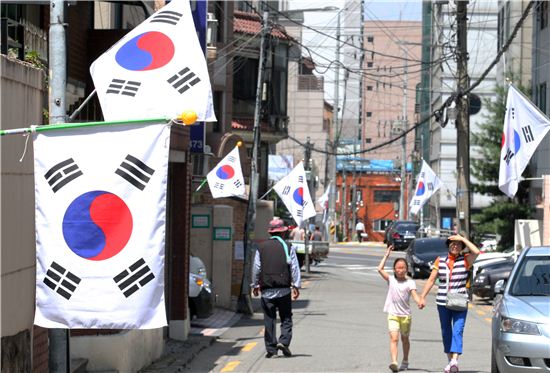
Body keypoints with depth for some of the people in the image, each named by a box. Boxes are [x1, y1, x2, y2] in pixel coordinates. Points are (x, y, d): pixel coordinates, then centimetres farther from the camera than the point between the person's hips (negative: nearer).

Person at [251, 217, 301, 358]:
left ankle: (271, 348, 4)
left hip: (266, 290, 2)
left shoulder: (261, 248, 5)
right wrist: (296, 286, 0)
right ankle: (283, 342, -11)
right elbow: (294, 268, -3)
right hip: (284, 289, -2)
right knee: (286, 318, 7)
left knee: (269, 320, 6)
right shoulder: (288, 248, 0)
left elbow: (256, 269, 7)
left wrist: (255, 285, 16)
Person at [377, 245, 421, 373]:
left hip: (405, 315, 1)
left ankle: (405, 361, 33)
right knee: (394, 338, -16)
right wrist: (386, 255, -2)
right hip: (393, 314, 0)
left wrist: (419, 302, -35)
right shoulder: (391, 280, 3)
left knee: (405, 339, 16)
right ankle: (394, 362, -28)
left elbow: (414, 294, -14)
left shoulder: (410, 282, -1)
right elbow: (380, 269, -5)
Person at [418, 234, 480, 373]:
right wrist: (422, 297, 6)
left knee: (458, 330, -15)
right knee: (446, 332, 9)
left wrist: (462, 238, -8)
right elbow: (431, 280, 10)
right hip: (443, 301, 3)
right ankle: (450, 361, 19)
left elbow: (476, 252, -17)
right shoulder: (440, 260, 9)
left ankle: (455, 360, -27)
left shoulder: (465, 260, 2)